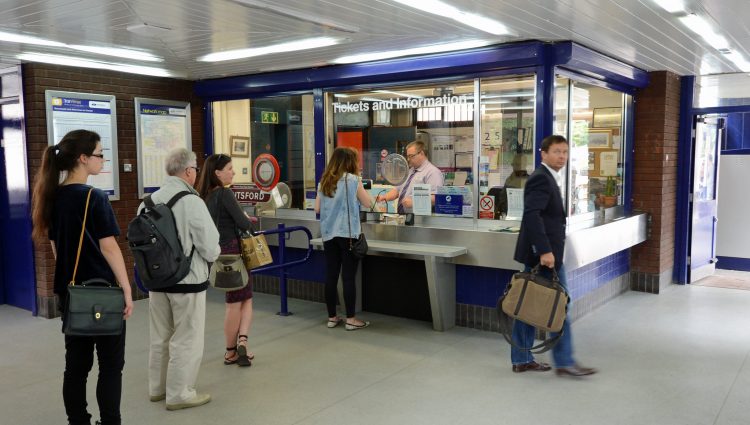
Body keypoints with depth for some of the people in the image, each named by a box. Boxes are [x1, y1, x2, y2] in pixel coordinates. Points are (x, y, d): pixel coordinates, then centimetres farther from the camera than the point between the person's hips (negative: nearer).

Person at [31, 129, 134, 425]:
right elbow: (109, 248, -17)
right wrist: (126, 290, -12)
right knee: (111, 365, 5)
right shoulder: (94, 198, -16)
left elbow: (56, 248, 12)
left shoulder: (53, 197, 6)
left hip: (69, 292, 7)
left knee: (76, 364, 13)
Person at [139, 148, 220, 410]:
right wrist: (213, 254, 5)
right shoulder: (192, 202, -18)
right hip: (188, 280, -7)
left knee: (160, 337, 19)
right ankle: (179, 394, 16)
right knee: (186, 340, 6)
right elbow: (210, 248, -17)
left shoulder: (149, 201, 0)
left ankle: (157, 388, 34)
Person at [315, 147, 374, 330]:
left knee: (331, 276, 8)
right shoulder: (353, 179, -6)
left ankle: (332, 317, 16)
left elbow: (317, 208, 10)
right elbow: (368, 204, 0)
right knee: (348, 277, 0)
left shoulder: (324, 182, 7)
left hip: (328, 234, 5)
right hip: (348, 234, -5)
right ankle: (351, 319, 5)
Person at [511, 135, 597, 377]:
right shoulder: (541, 178, -14)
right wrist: (545, 251, -29)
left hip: (539, 253, 10)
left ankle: (521, 359, 18)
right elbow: (532, 215, -25)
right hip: (543, 253, -10)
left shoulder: (549, 178, 18)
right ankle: (564, 362, 7)